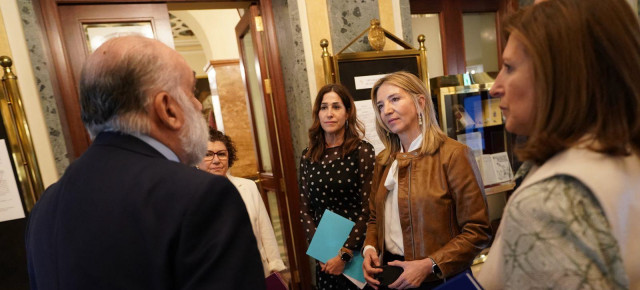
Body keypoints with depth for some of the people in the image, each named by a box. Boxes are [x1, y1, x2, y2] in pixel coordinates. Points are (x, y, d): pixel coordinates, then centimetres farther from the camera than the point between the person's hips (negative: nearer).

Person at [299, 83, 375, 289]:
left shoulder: (363, 151, -9)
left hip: (358, 250, -3)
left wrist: (345, 254, -13)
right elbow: (305, 210, 3)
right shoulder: (308, 157, 1)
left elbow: (368, 209, -11)